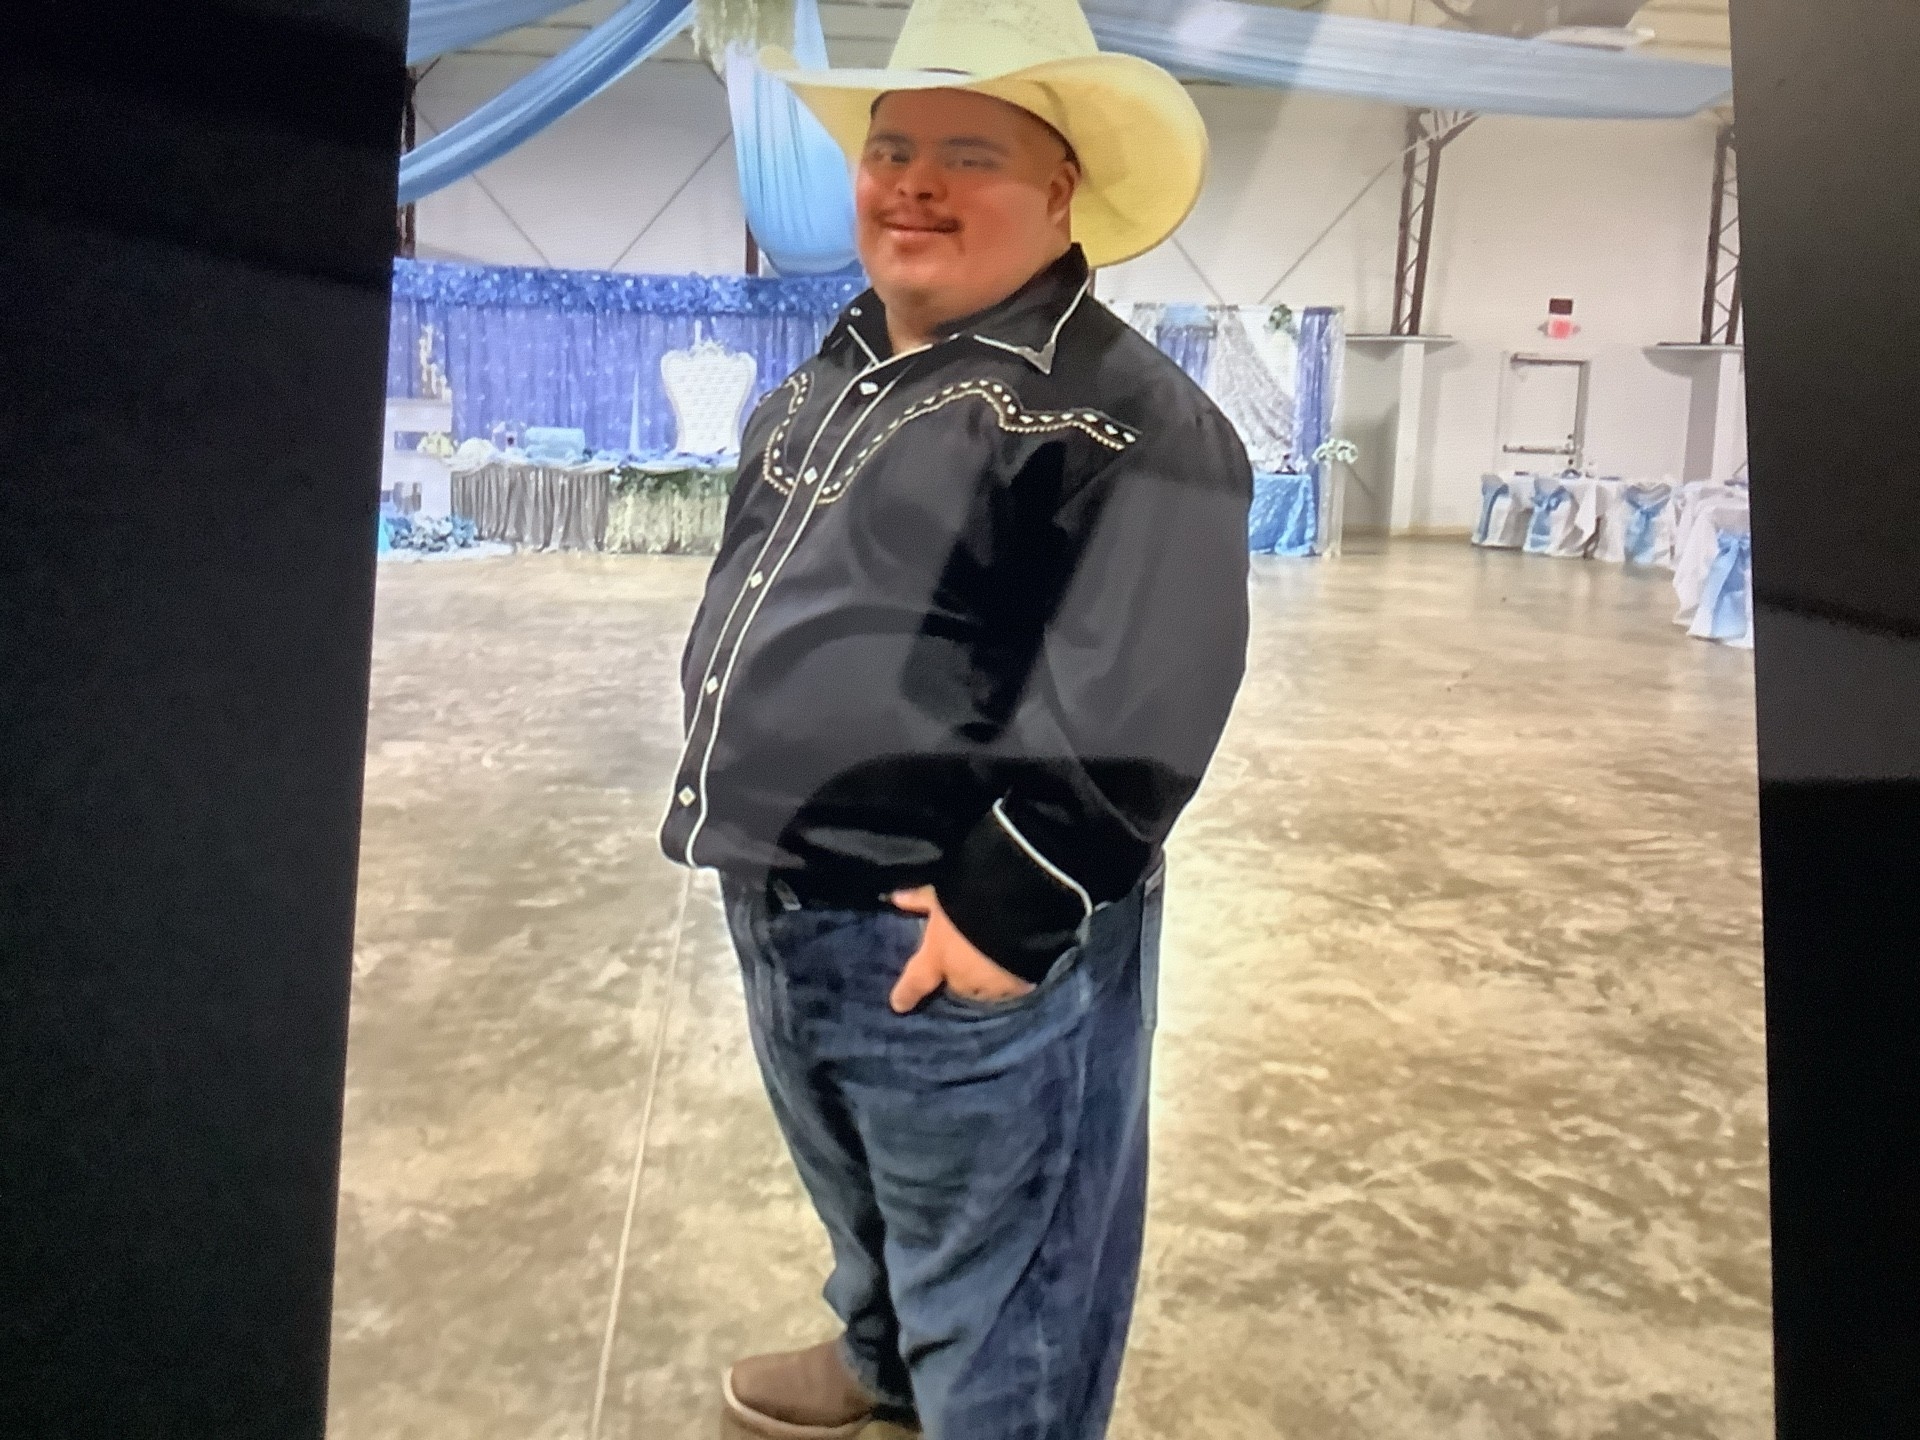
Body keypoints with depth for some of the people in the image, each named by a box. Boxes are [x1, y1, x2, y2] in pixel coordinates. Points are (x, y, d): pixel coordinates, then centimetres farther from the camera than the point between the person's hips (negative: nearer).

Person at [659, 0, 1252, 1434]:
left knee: (997, 1313, 9)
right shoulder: (826, 380, 11)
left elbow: (1133, 705, -24)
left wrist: (1008, 908, -24)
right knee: (866, 1208, 32)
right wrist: (727, 810, 18)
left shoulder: (1120, 410, -17)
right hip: (780, 919, 9)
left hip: (962, 947, -8)